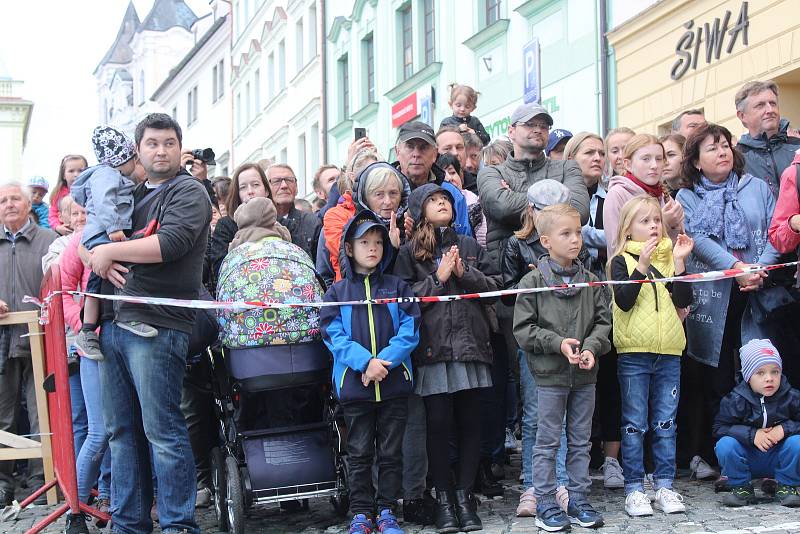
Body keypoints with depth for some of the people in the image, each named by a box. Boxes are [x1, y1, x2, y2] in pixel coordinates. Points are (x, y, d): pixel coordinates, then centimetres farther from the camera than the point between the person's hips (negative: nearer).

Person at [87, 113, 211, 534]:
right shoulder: (130, 196, 23)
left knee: (162, 430, -7)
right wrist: (103, 261, -3)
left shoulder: (189, 192, 1)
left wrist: (110, 251, -7)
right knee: (121, 431, 10)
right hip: (113, 323, 8)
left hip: (155, 326, -7)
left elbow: (169, 243, -16)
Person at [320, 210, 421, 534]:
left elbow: (409, 330, -2)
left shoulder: (397, 287, 6)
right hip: (354, 384, 0)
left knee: (390, 452, 7)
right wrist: (365, 361, -18)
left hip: (394, 383, 1)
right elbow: (332, 334, -5)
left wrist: (385, 361, -16)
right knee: (359, 453, 7)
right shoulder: (338, 292, 4)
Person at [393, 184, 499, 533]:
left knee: (469, 422, 3)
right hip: (433, 349, -3)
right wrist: (438, 278, -9)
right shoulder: (410, 252, 5)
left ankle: (465, 495, 14)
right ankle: (443, 498, 10)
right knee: (438, 423, -2)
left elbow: (493, 286, 10)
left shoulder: (469, 245, 16)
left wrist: (465, 273, -5)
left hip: (470, 345, 3)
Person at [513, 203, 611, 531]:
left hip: (585, 374, 4)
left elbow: (603, 321, 5)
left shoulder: (591, 281, 4)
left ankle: (579, 500, 23)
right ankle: (546, 505, 13)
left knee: (580, 441, 12)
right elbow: (523, 329, -9)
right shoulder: (533, 281, -7)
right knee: (547, 442, 4)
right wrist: (558, 343, -18)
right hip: (550, 373, -4)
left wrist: (592, 347, -13)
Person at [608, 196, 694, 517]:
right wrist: (642, 265, -21)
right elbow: (624, 301, -14)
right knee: (635, 424, 2)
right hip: (633, 353, -3)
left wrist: (679, 263, -10)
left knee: (666, 423, 8)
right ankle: (634, 489, 9)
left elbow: (683, 301, 0)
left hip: (669, 353, 3)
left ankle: (664, 486, 16)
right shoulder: (622, 260, 0)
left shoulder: (670, 257, 10)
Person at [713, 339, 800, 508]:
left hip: (778, 460, 0)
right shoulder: (735, 400, -11)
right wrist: (751, 434, -25)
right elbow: (719, 428, -14)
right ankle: (741, 487, -3)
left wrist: (785, 428, -25)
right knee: (725, 445, -27)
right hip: (746, 461, 0)